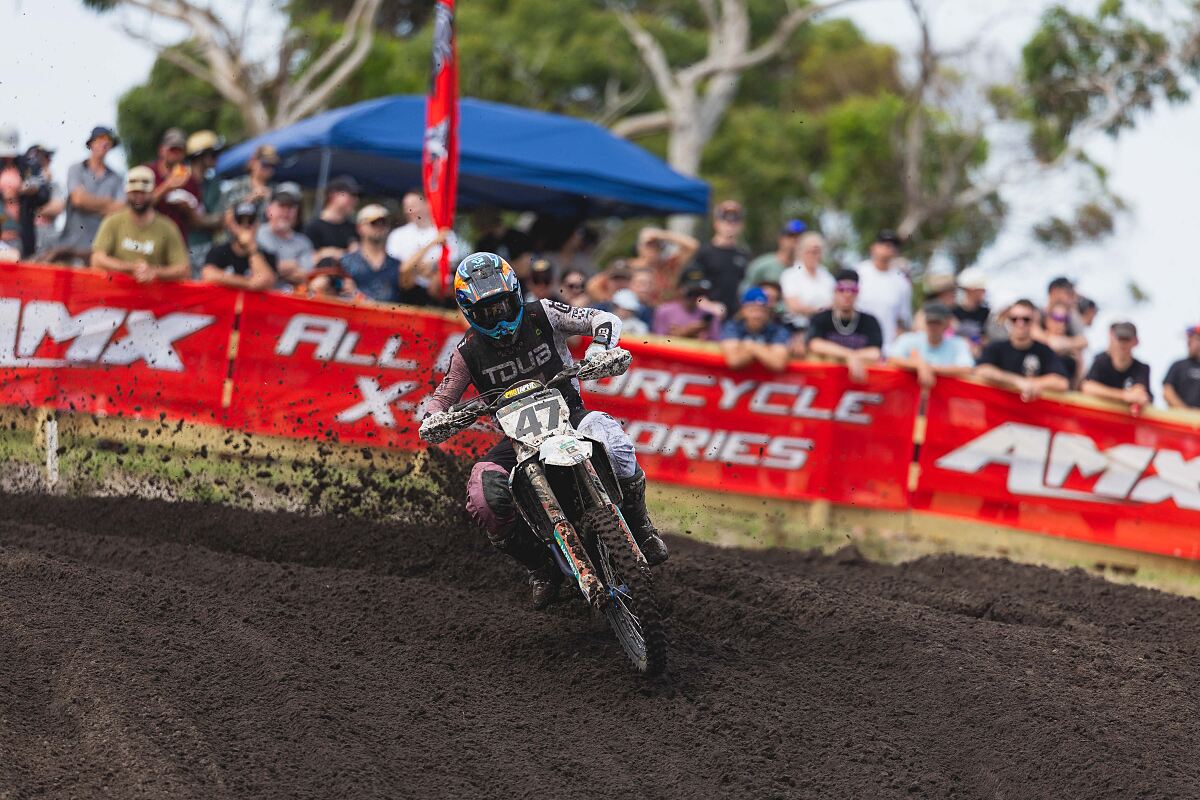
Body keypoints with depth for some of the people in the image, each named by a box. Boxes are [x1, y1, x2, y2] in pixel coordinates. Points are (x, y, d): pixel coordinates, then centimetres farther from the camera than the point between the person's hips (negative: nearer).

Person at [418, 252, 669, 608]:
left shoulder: (542, 315, -5)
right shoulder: (469, 351, -2)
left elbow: (605, 319, -6)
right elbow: (441, 398, 5)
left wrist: (600, 350, -28)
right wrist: (434, 421, -19)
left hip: (569, 415, -1)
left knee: (611, 442, -37)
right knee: (483, 499, -26)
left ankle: (639, 526, -11)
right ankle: (540, 568, -2)